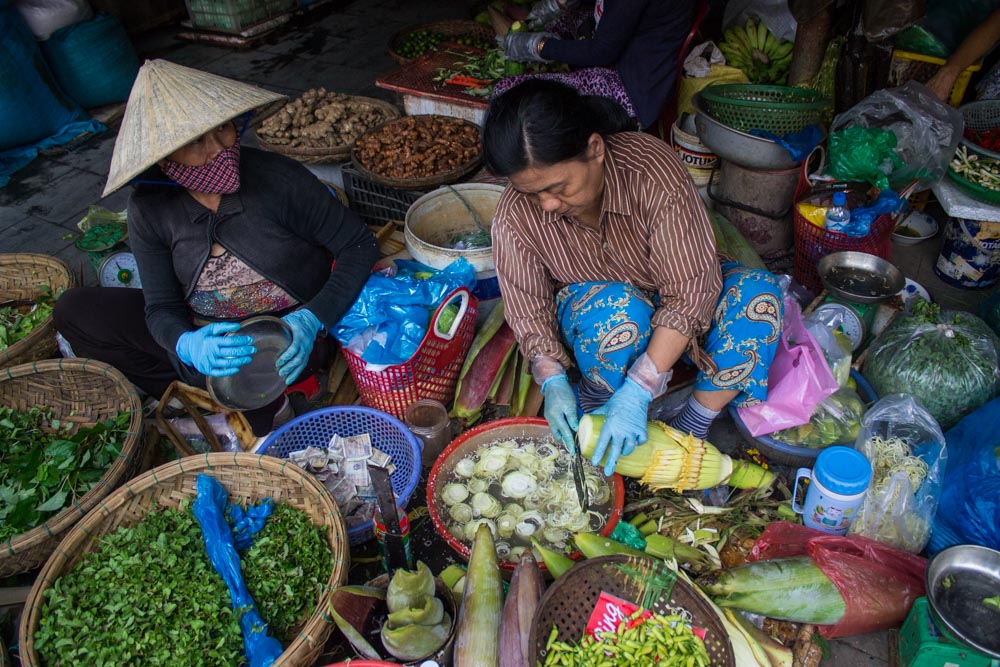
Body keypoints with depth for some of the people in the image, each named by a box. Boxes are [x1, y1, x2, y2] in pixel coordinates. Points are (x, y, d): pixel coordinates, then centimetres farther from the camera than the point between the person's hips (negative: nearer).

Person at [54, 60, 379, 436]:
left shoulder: (277, 178, -19)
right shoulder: (149, 208, -8)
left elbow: (359, 245, -15)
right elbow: (161, 307, -6)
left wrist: (312, 320, -29)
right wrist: (188, 345, -32)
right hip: (204, 332, 5)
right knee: (73, 310, -2)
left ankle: (260, 409, -3)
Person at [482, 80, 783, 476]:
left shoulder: (654, 171, -31)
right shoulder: (516, 216, -23)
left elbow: (690, 292, -31)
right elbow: (527, 310, -12)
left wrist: (638, 391, -37)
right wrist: (552, 380, -29)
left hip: (672, 322, 1)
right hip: (592, 312, -1)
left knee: (759, 295, -29)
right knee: (617, 308, -38)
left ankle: (690, 429, -17)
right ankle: (593, 399, -9)